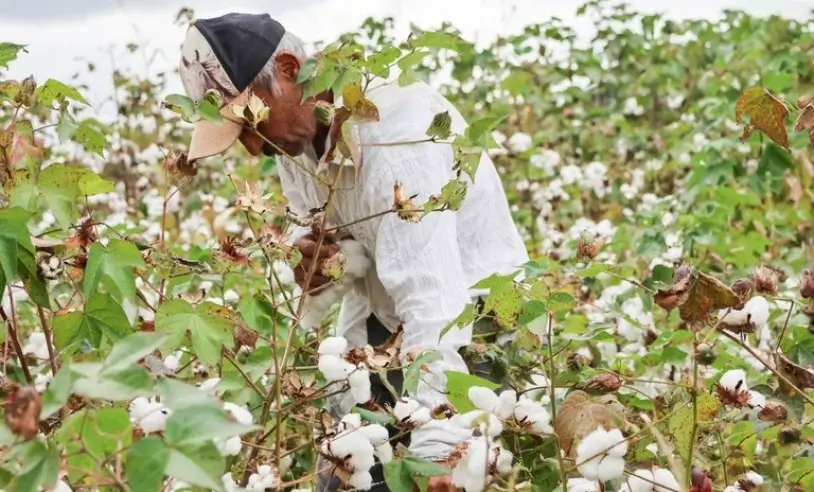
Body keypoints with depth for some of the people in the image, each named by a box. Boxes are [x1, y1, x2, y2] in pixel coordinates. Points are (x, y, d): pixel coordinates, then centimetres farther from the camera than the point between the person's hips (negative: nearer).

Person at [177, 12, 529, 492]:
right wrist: (313, 259, -14)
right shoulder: (294, 127, -3)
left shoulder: (395, 128, -28)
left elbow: (433, 296, -36)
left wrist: (437, 445, -43)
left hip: (468, 319, -7)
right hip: (380, 321, 7)